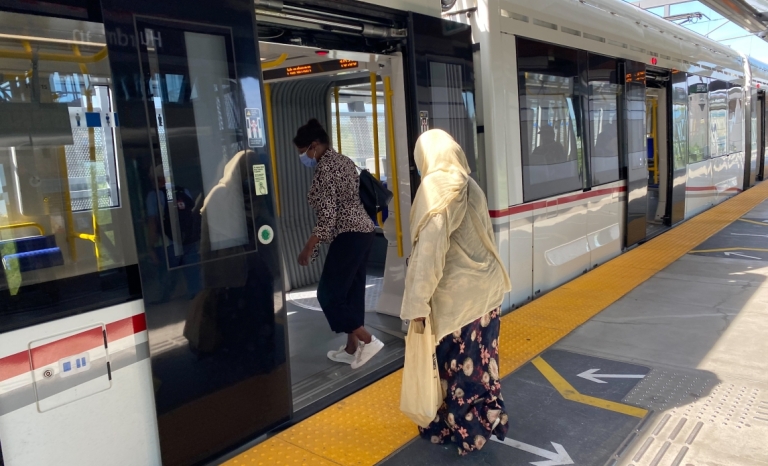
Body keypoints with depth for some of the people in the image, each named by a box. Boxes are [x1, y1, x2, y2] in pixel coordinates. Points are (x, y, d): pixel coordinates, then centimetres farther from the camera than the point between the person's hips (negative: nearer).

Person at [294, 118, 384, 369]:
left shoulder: (324, 168, -15)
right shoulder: (344, 160, 14)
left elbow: (327, 216, -20)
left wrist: (309, 248, -16)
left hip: (348, 236, -10)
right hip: (363, 231, 10)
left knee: (328, 294, 0)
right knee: (352, 291, 14)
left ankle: (368, 340, 0)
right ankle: (352, 348, 23)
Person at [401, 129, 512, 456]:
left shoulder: (434, 189, -15)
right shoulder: (471, 187, 7)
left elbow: (429, 251, -21)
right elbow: (485, 239, 12)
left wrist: (418, 303, -19)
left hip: (456, 295, -7)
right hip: (485, 288, 7)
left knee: (457, 365, 8)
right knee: (480, 361, 18)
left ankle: (462, 429, 23)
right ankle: (487, 420, 32)